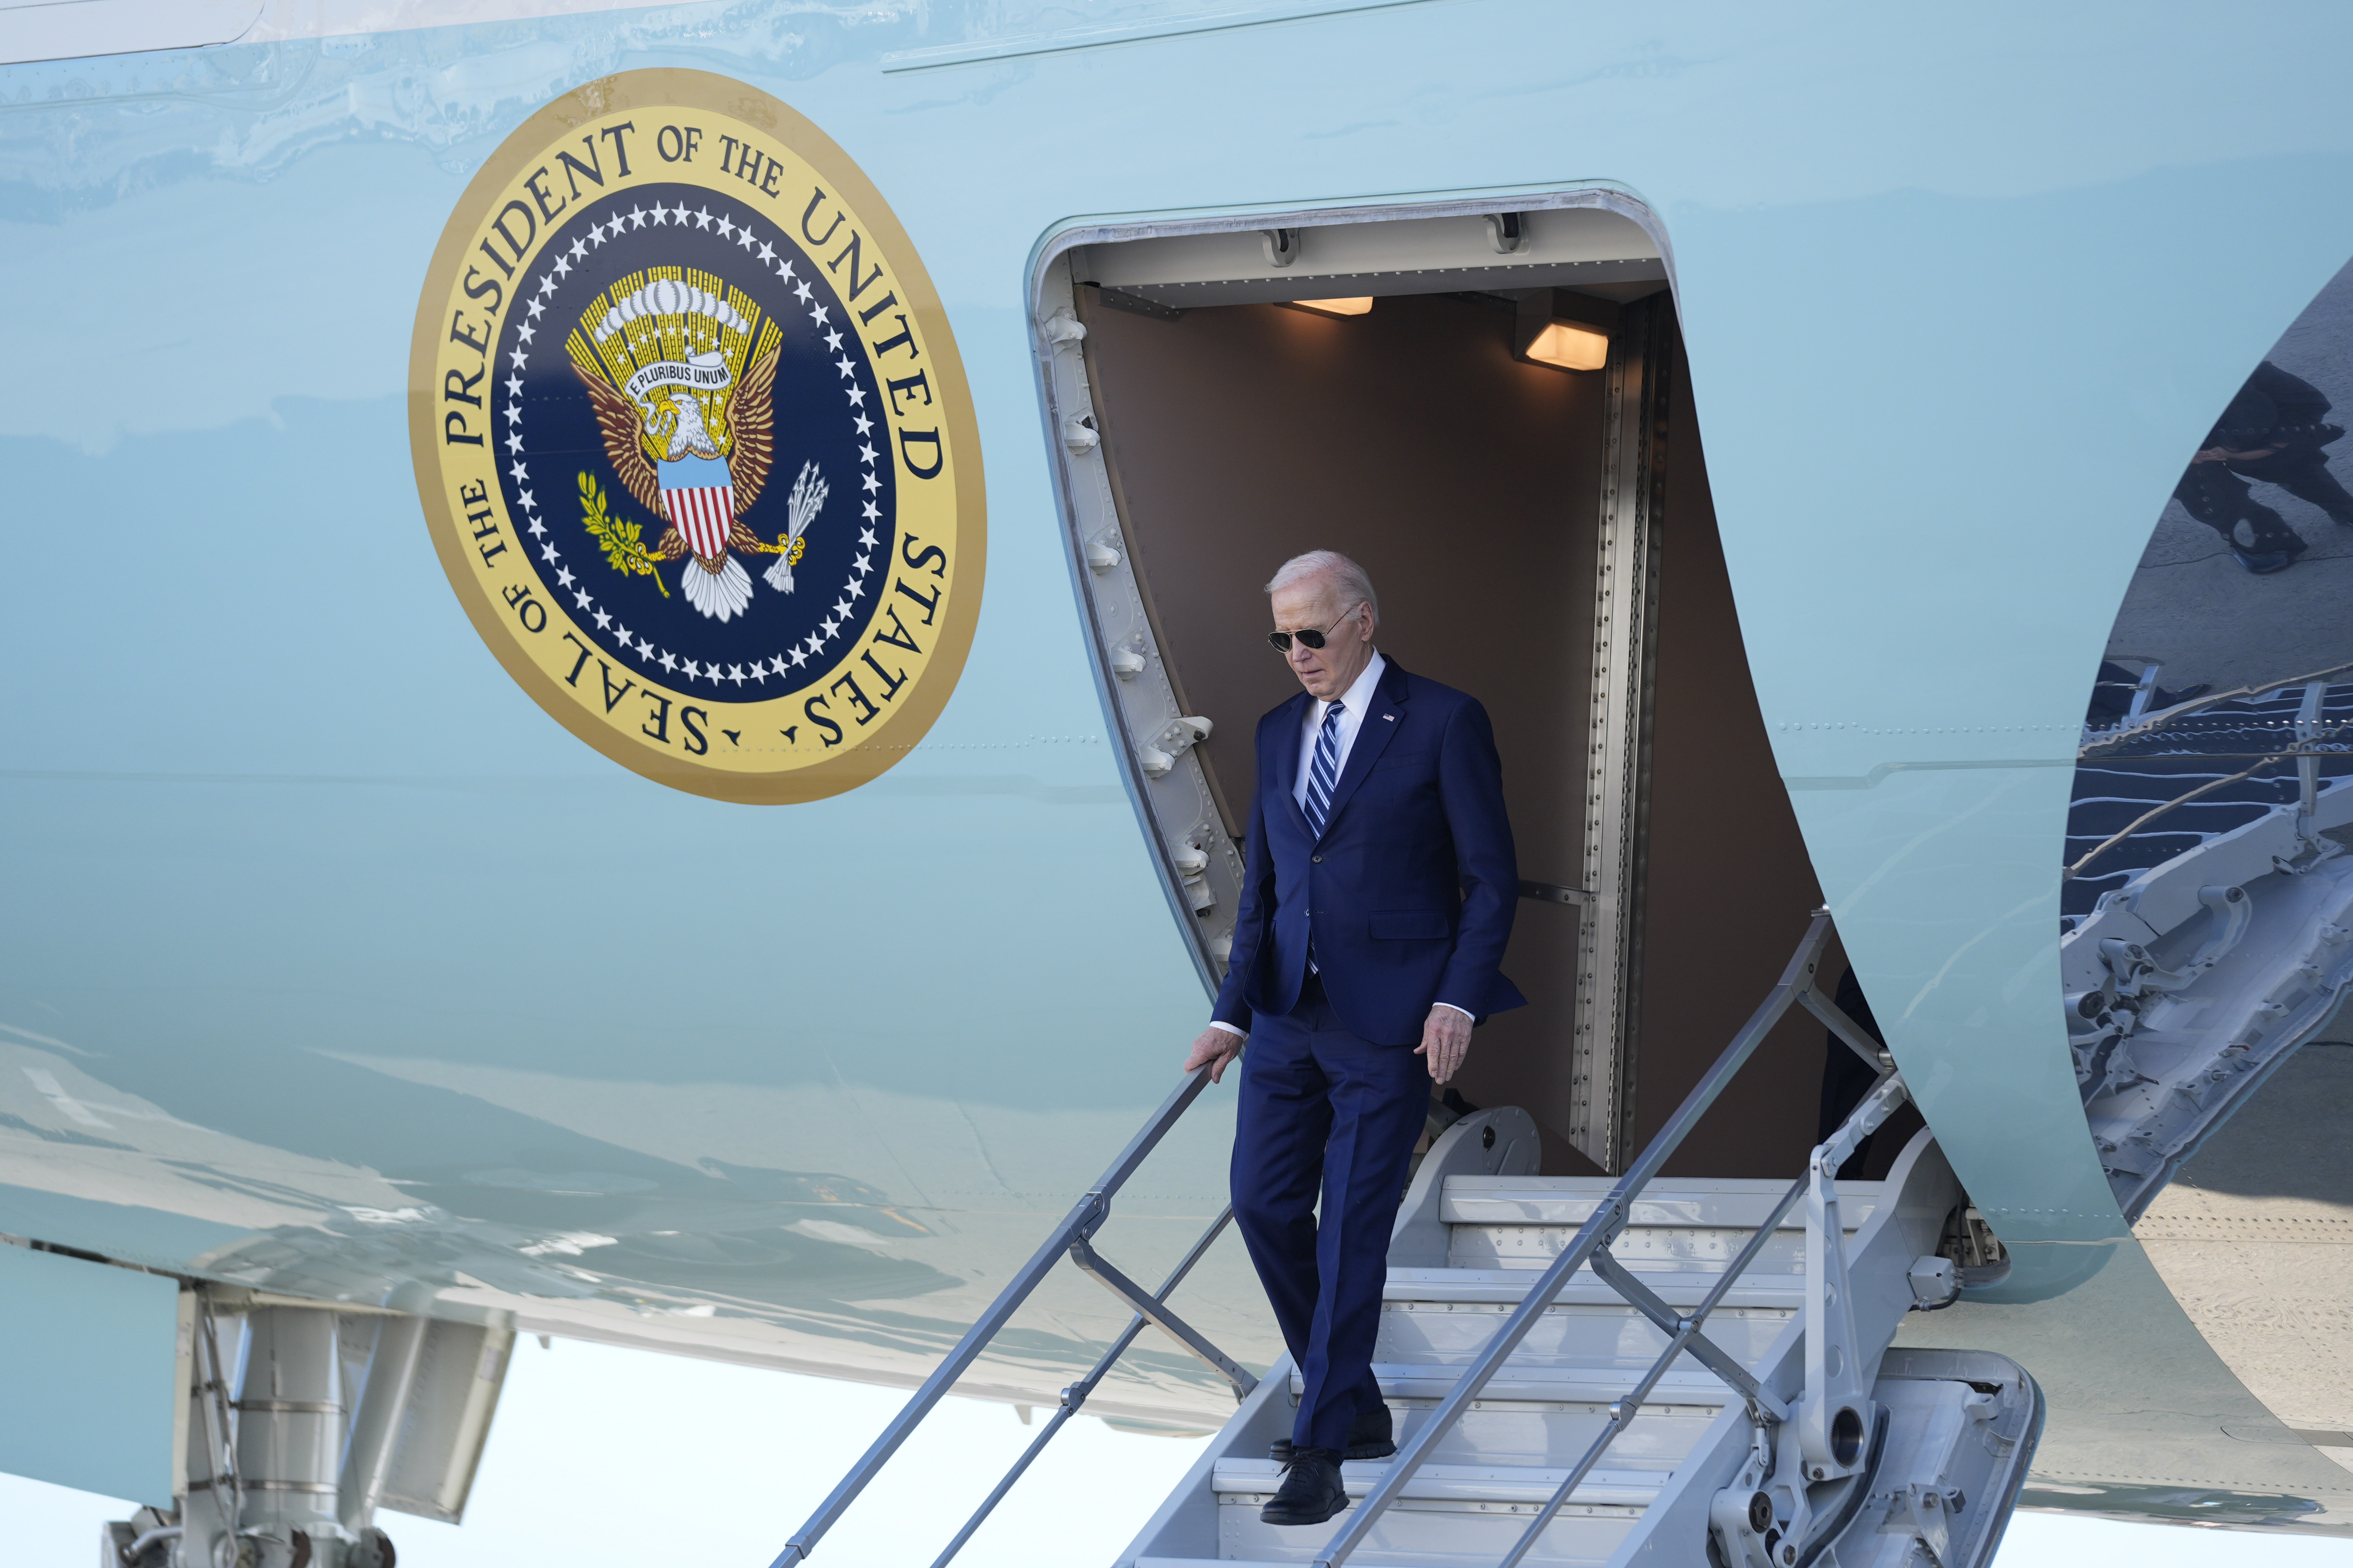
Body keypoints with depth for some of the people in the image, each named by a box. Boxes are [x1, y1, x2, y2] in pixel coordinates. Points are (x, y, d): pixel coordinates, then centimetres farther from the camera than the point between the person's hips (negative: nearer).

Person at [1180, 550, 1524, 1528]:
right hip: (1291, 1013, 6)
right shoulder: (1278, 733, 12)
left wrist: (1460, 1001, -14)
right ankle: (1355, 1409, 20)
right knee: (1264, 1203, 4)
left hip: (1390, 1022, -6)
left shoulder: (1443, 723, -5)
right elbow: (1261, 885, 15)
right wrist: (1232, 1014, 8)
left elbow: (1492, 879, -5)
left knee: (1352, 1234, -5)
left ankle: (1322, 1457, 0)